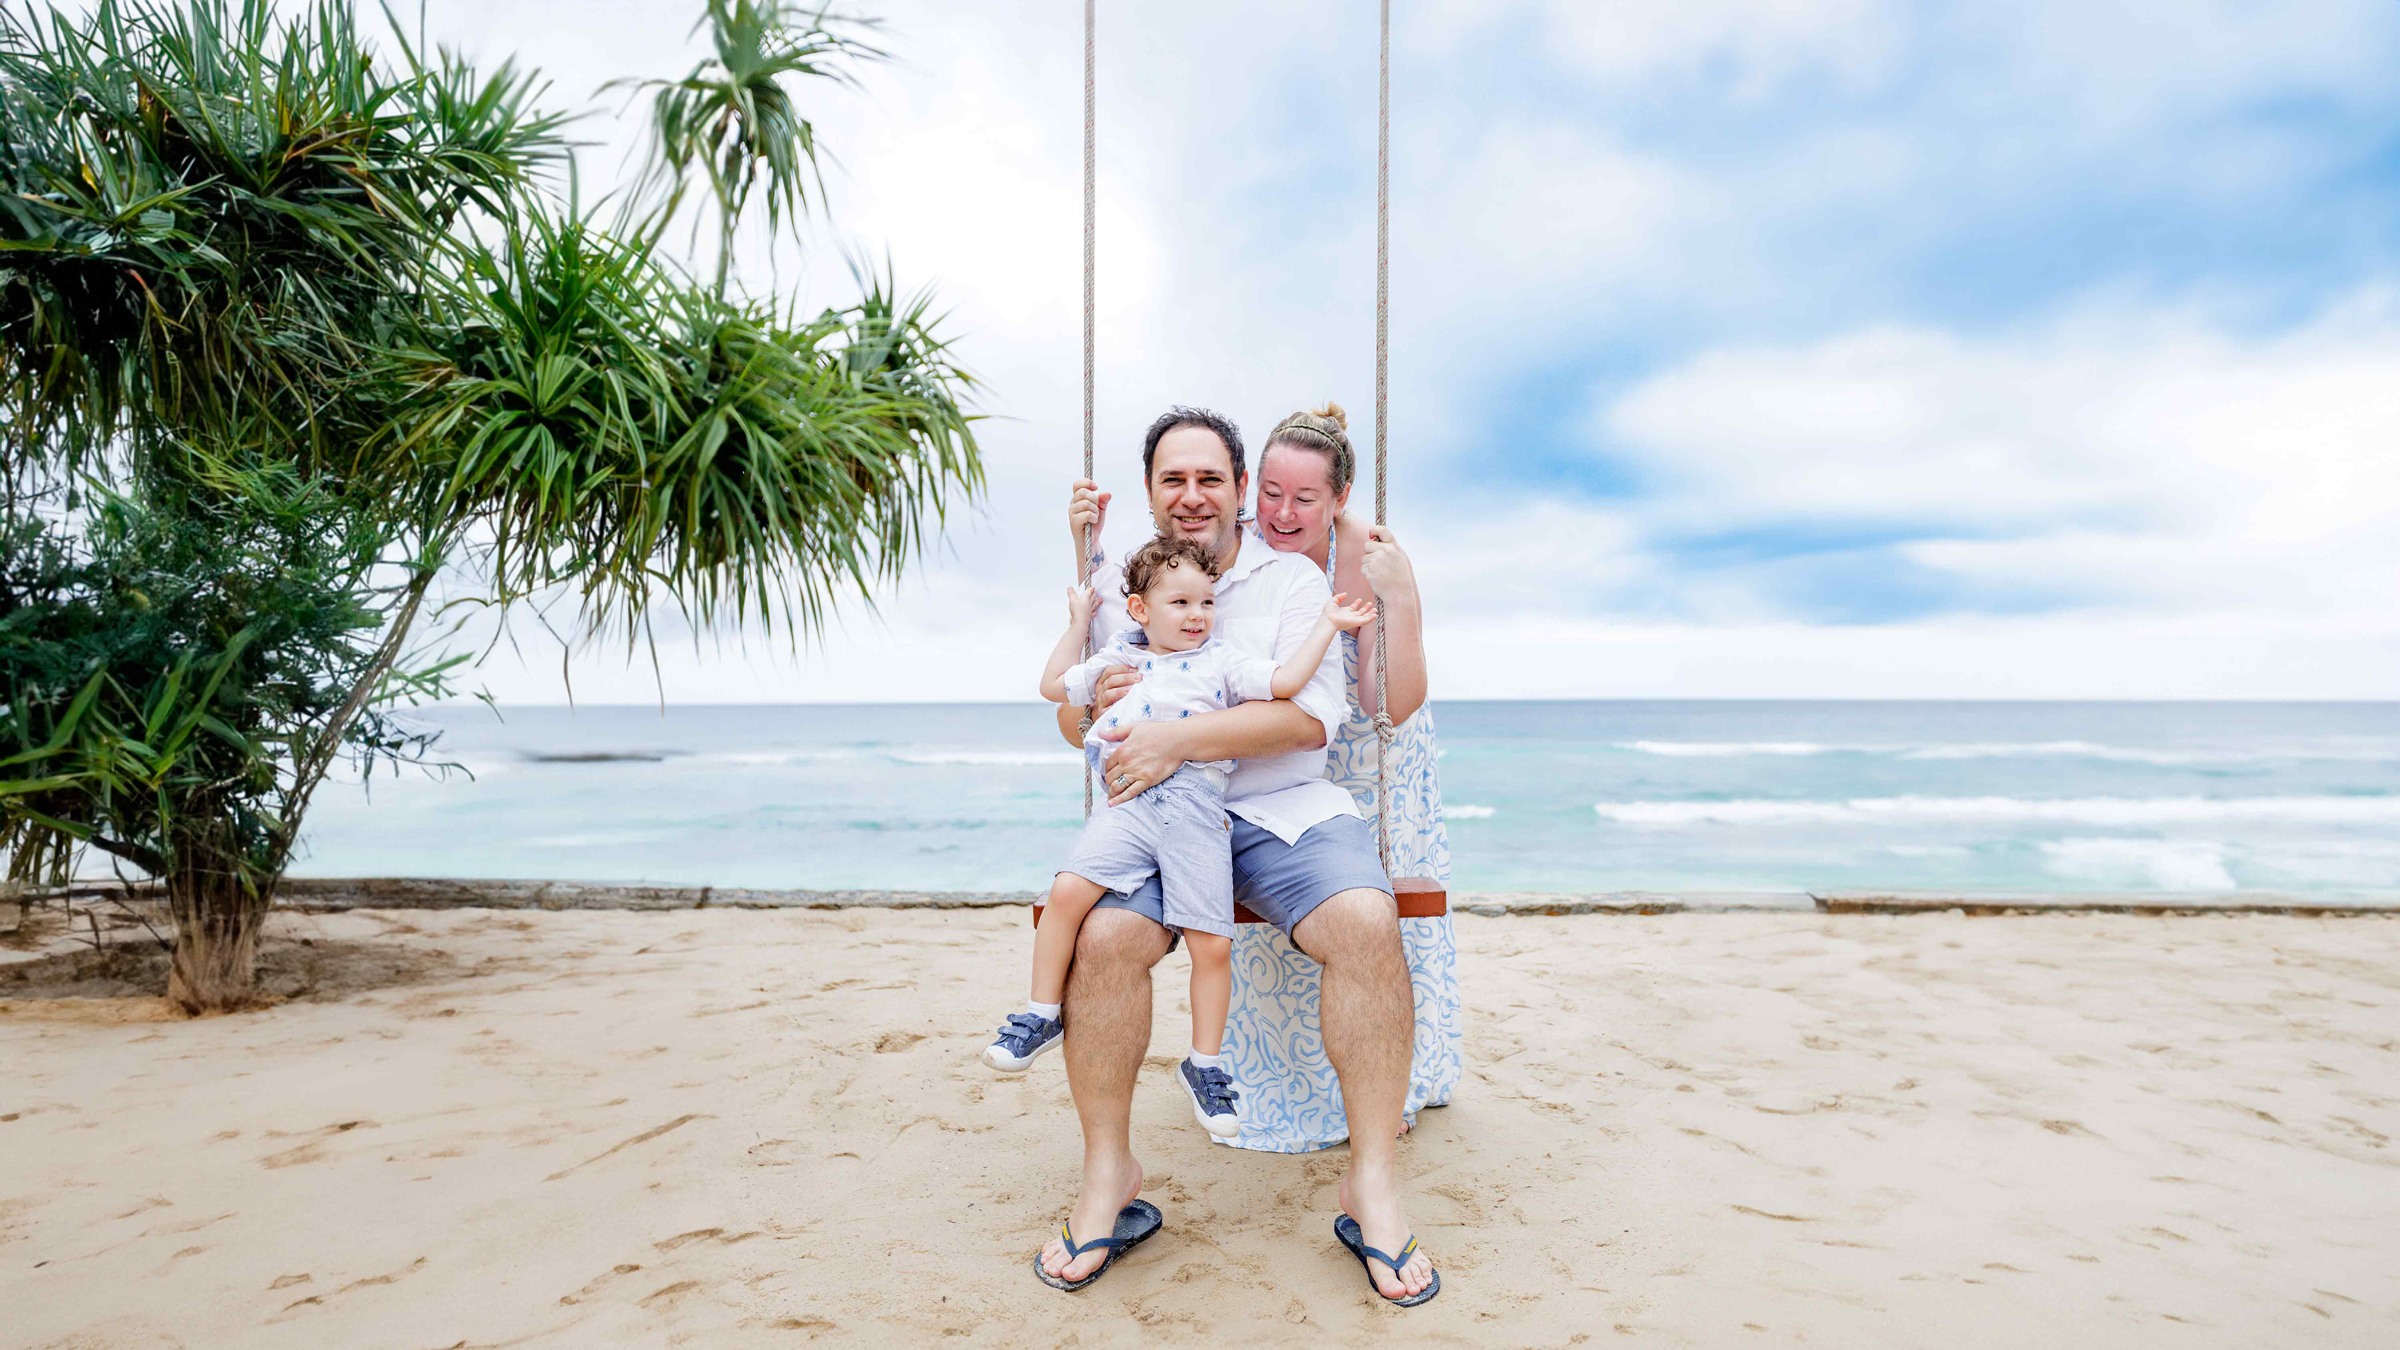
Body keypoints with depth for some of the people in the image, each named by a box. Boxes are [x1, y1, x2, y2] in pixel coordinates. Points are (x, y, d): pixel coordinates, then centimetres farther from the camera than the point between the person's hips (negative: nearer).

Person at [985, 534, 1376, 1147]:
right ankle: (1043, 1015, -1)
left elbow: (1284, 682, 2)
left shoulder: (1223, 661, 14)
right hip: (1128, 804, 1)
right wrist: (1077, 623, 31)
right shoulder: (1117, 659, 22)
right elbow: (1053, 686, 31)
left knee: (1213, 944, -4)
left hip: (1196, 812, -1)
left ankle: (1204, 1064, 17)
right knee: (1068, 891, -22)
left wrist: (1327, 624, 6)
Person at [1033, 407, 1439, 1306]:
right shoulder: (1120, 589, 16)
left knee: (1368, 922, -28)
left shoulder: (1292, 580, 7)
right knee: (1103, 935, -27)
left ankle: (1373, 1182, -11)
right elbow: (1072, 728, 20)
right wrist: (1094, 698, -3)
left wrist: (1178, 738, -18)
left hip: (1282, 808, -1)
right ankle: (1109, 1174, -5)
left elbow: (1311, 717, -8)